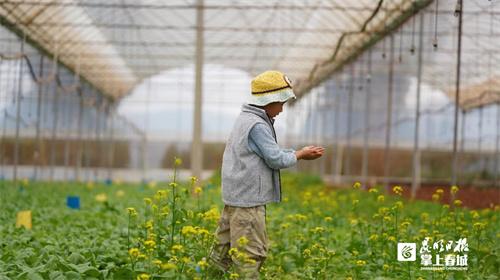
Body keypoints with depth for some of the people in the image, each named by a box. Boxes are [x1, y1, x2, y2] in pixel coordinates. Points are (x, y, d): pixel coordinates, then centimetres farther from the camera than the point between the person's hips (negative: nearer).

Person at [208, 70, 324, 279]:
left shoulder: (245, 119, 15)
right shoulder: (257, 125, -18)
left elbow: (270, 152, 20)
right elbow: (276, 160, -16)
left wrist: (300, 153, 12)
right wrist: (299, 155, 0)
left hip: (235, 195, 10)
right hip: (248, 198, -10)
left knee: (225, 245, 15)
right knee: (251, 252, -3)